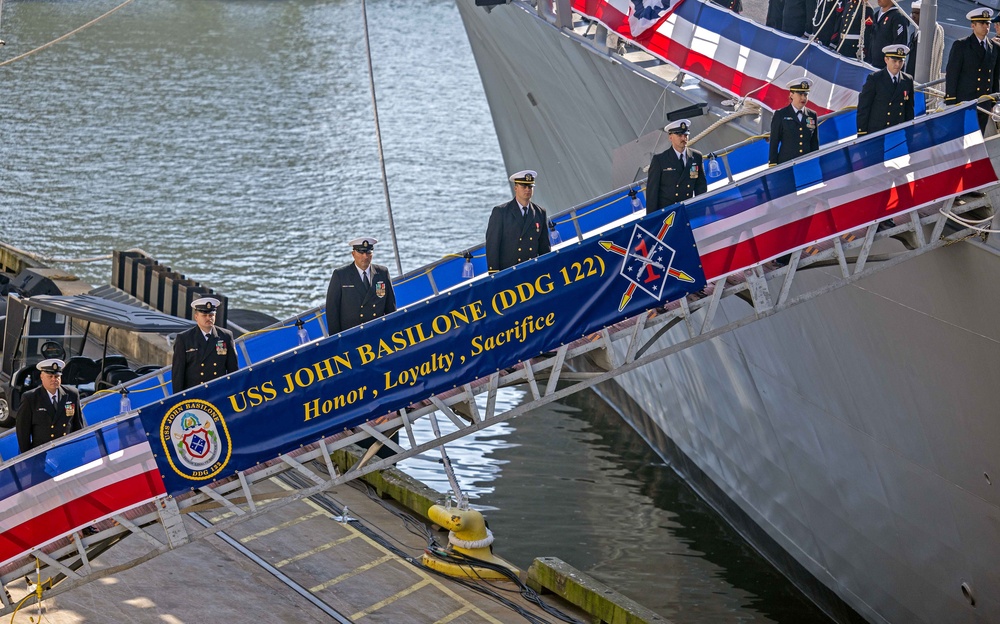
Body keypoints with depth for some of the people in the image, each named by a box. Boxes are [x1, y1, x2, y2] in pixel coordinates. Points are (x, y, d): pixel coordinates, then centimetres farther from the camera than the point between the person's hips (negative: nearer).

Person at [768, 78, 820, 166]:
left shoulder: (812, 115, 13)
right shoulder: (780, 115, 3)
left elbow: (815, 143, 15)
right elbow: (774, 142, 2)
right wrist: (772, 165, -3)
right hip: (785, 164, -3)